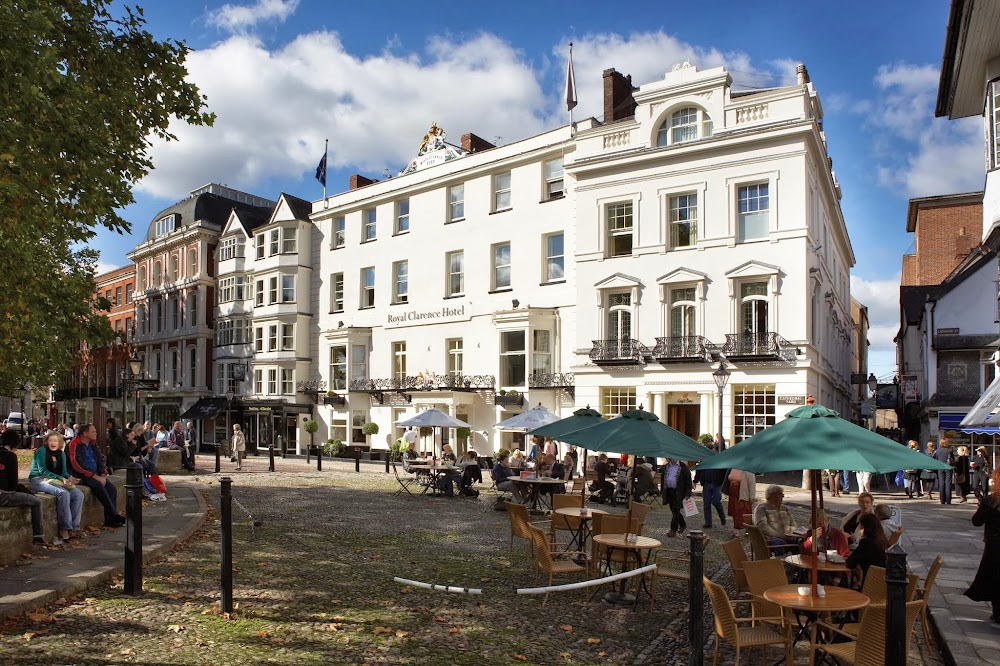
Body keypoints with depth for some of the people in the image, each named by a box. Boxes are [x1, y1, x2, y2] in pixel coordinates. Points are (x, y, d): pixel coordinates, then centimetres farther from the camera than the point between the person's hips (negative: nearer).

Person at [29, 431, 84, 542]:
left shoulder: (61, 454, 12)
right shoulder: (41, 451, -7)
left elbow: (64, 471, 9)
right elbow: (42, 471, -16)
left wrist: (70, 477, -15)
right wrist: (61, 479, -26)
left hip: (55, 481, 6)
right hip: (38, 480, -6)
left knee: (79, 494, -16)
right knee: (63, 493, -32)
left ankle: (74, 527, -13)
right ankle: (65, 528, -23)